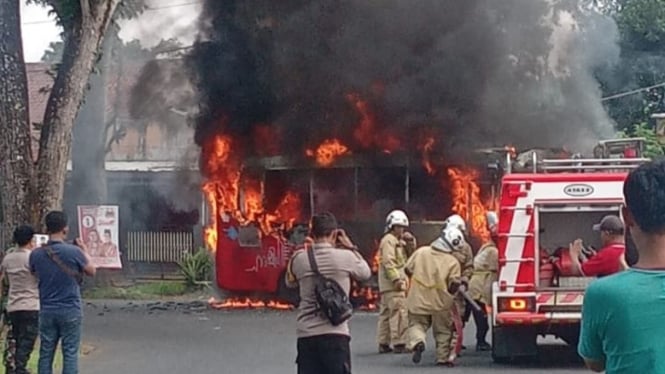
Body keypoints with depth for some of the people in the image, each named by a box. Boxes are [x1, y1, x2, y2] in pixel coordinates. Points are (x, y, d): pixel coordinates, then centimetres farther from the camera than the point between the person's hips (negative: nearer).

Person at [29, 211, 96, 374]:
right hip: (70, 311, -3)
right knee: (70, 353, 2)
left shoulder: (36, 254, -3)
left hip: (47, 311, 3)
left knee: (45, 353, 9)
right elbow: (91, 271, 3)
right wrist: (84, 251, 17)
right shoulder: (74, 252, -13)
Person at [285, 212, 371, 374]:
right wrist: (351, 247, 20)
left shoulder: (299, 259, -1)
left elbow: (290, 282, 20)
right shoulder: (345, 257, -6)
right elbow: (366, 273, 13)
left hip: (306, 334, 2)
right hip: (336, 334, -2)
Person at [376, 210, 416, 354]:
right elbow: (388, 262, -19)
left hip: (387, 287, 11)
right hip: (393, 284, -11)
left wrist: (410, 242, 7)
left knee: (386, 313, 11)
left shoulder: (399, 242, 21)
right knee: (399, 313, -13)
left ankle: (383, 343, 14)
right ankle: (399, 343, -15)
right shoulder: (388, 240, -9)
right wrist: (396, 279, -25)